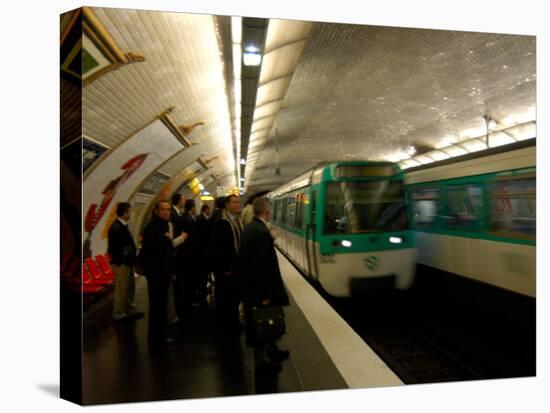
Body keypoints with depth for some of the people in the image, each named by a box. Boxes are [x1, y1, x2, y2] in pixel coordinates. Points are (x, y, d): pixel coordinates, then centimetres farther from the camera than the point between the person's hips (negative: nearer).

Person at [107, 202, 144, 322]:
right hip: (121, 263, -10)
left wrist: (131, 259, 7)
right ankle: (119, 314, 17)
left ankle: (130, 310, 31)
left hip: (126, 263, 10)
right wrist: (121, 261, -16)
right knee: (121, 289, 3)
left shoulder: (122, 226, 9)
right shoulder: (116, 227, -20)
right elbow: (114, 249, -21)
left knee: (130, 287, 18)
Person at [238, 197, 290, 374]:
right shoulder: (261, 231, -24)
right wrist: (265, 293, -20)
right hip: (258, 287, -10)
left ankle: (270, 350, 39)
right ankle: (262, 360, 22)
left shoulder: (250, 227, 5)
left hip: (250, 283, 10)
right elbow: (262, 265, -24)